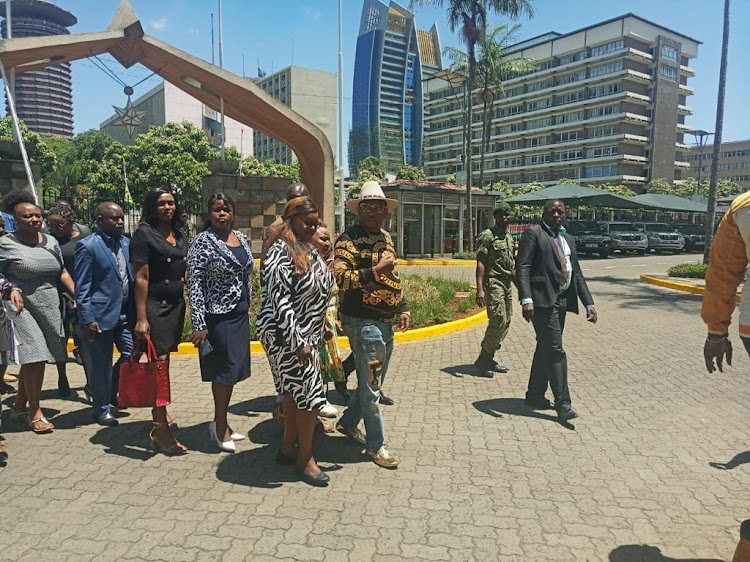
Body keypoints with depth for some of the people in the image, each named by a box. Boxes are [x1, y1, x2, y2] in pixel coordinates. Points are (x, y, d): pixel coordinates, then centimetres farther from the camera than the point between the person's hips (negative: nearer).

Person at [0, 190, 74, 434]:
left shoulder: (51, 242, 10)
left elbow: (62, 272, 14)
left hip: (50, 308, 5)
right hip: (24, 309, -5)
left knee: (34, 359, 11)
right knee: (34, 358, -8)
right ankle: (35, 412, 7)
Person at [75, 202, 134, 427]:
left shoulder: (126, 243, 8)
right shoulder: (87, 246, -10)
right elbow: (82, 287, -11)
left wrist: (135, 311, 10)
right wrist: (87, 319, -14)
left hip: (125, 313, 6)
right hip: (101, 315, -6)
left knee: (132, 354, 9)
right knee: (101, 365, 5)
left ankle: (112, 393, 33)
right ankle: (101, 409, 22)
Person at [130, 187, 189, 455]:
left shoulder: (179, 234, 11)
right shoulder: (144, 233, -8)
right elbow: (141, 278, -13)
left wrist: (188, 303, 14)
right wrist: (141, 318, -17)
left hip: (177, 305, 6)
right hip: (155, 306, -6)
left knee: (165, 360, 15)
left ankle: (159, 412, 30)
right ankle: (161, 429, 0)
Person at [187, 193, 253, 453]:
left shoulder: (241, 238, 9)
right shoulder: (202, 242, -12)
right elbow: (194, 283, -15)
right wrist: (199, 324, -19)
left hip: (240, 314, 7)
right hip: (218, 316, -7)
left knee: (233, 368, 12)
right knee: (226, 368, -1)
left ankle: (221, 423, 26)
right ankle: (220, 425, 17)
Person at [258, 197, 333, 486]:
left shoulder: (310, 250, 9)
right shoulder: (281, 254, -18)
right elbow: (279, 302, -22)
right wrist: (298, 343, -22)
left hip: (306, 334, 9)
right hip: (286, 335, -9)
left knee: (295, 390, 17)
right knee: (311, 393, -3)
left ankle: (288, 448, 33)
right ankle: (305, 458, 14)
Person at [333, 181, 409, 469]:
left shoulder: (386, 238, 15)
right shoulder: (349, 239, -11)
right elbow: (340, 278, -22)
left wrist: (402, 308, 16)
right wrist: (375, 270, -29)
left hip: (386, 321, 9)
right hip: (362, 321, -9)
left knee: (374, 381, 19)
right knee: (370, 385, 0)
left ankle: (348, 422, 38)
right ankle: (376, 444, 15)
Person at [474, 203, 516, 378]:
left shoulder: (510, 237, 17)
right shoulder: (487, 236, -7)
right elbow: (480, 263, -13)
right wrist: (479, 289, -21)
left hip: (507, 284, 8)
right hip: (493, 283, -8)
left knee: (505, 323, 9)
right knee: (498, 322, -13)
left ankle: (488, 359, 18)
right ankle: (482, 361, -1)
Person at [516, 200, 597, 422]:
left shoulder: (567, 239, 20)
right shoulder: (533, 233, -3)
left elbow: (576, 273, 19)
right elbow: (523, 267, -12)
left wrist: (588, 302, 10)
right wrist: (526, 299, -23)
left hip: (562, 300, 8)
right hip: (543, 299, -8)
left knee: (545, 349, 14)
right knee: (555, 351, -10)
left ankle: (535, 395, 24)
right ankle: (562, 403, -5)